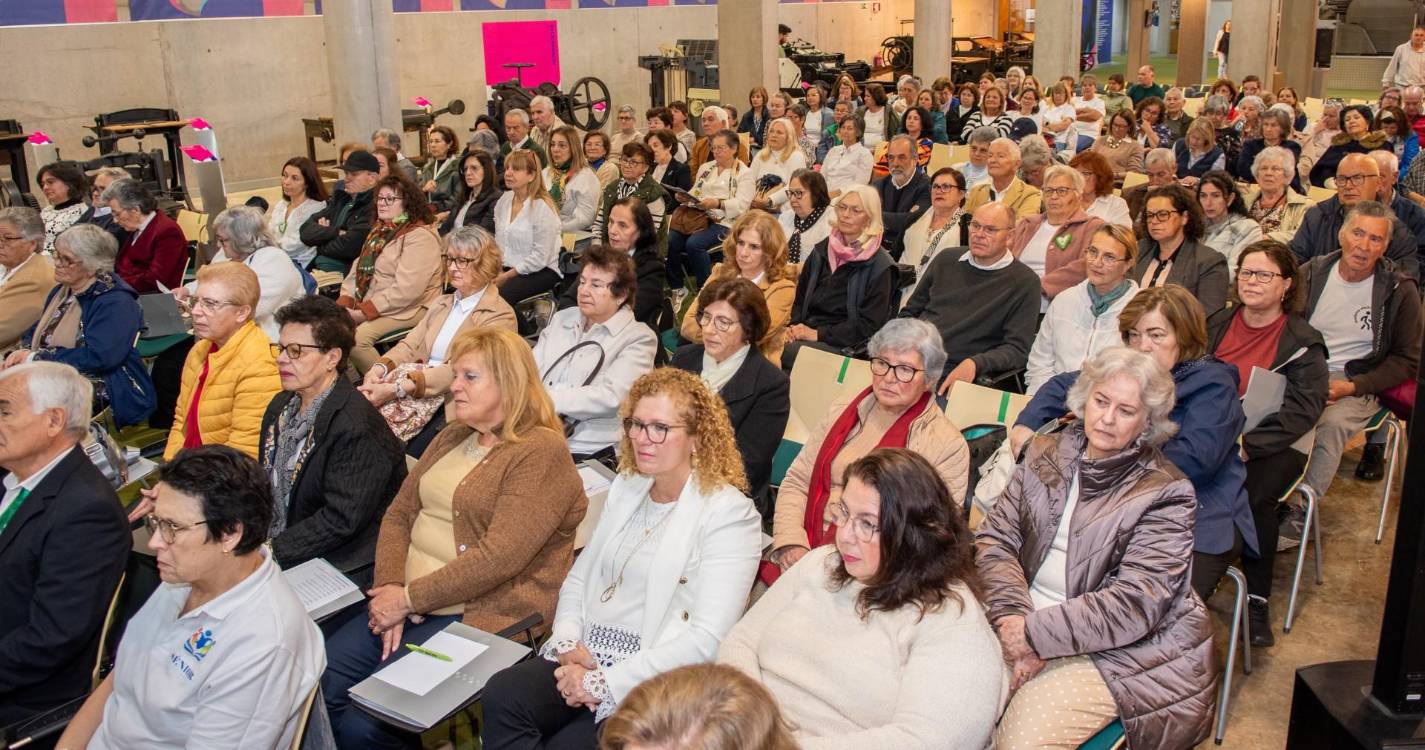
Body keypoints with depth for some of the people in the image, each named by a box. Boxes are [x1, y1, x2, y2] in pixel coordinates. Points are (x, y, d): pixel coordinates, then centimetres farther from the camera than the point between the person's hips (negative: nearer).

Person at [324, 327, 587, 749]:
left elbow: (498, 558, -20)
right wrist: (390, 587, -6)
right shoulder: (453, 437, 15)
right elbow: (399, 514, 12)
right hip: (405, 605, 8)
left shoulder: (541, 453, -13)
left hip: (481, 616, -8)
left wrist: (409, 598, -16)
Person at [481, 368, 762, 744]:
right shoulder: (626, 487, 14)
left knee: (567, 740, -28)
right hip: (584, 655, 6)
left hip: (653, 681, -5)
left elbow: (707, 640, -16)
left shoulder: (729, 513, -8)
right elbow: (578, 579, 18)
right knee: (502, 695, -23)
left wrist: (605, 681, -17)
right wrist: (567, 642, -3)